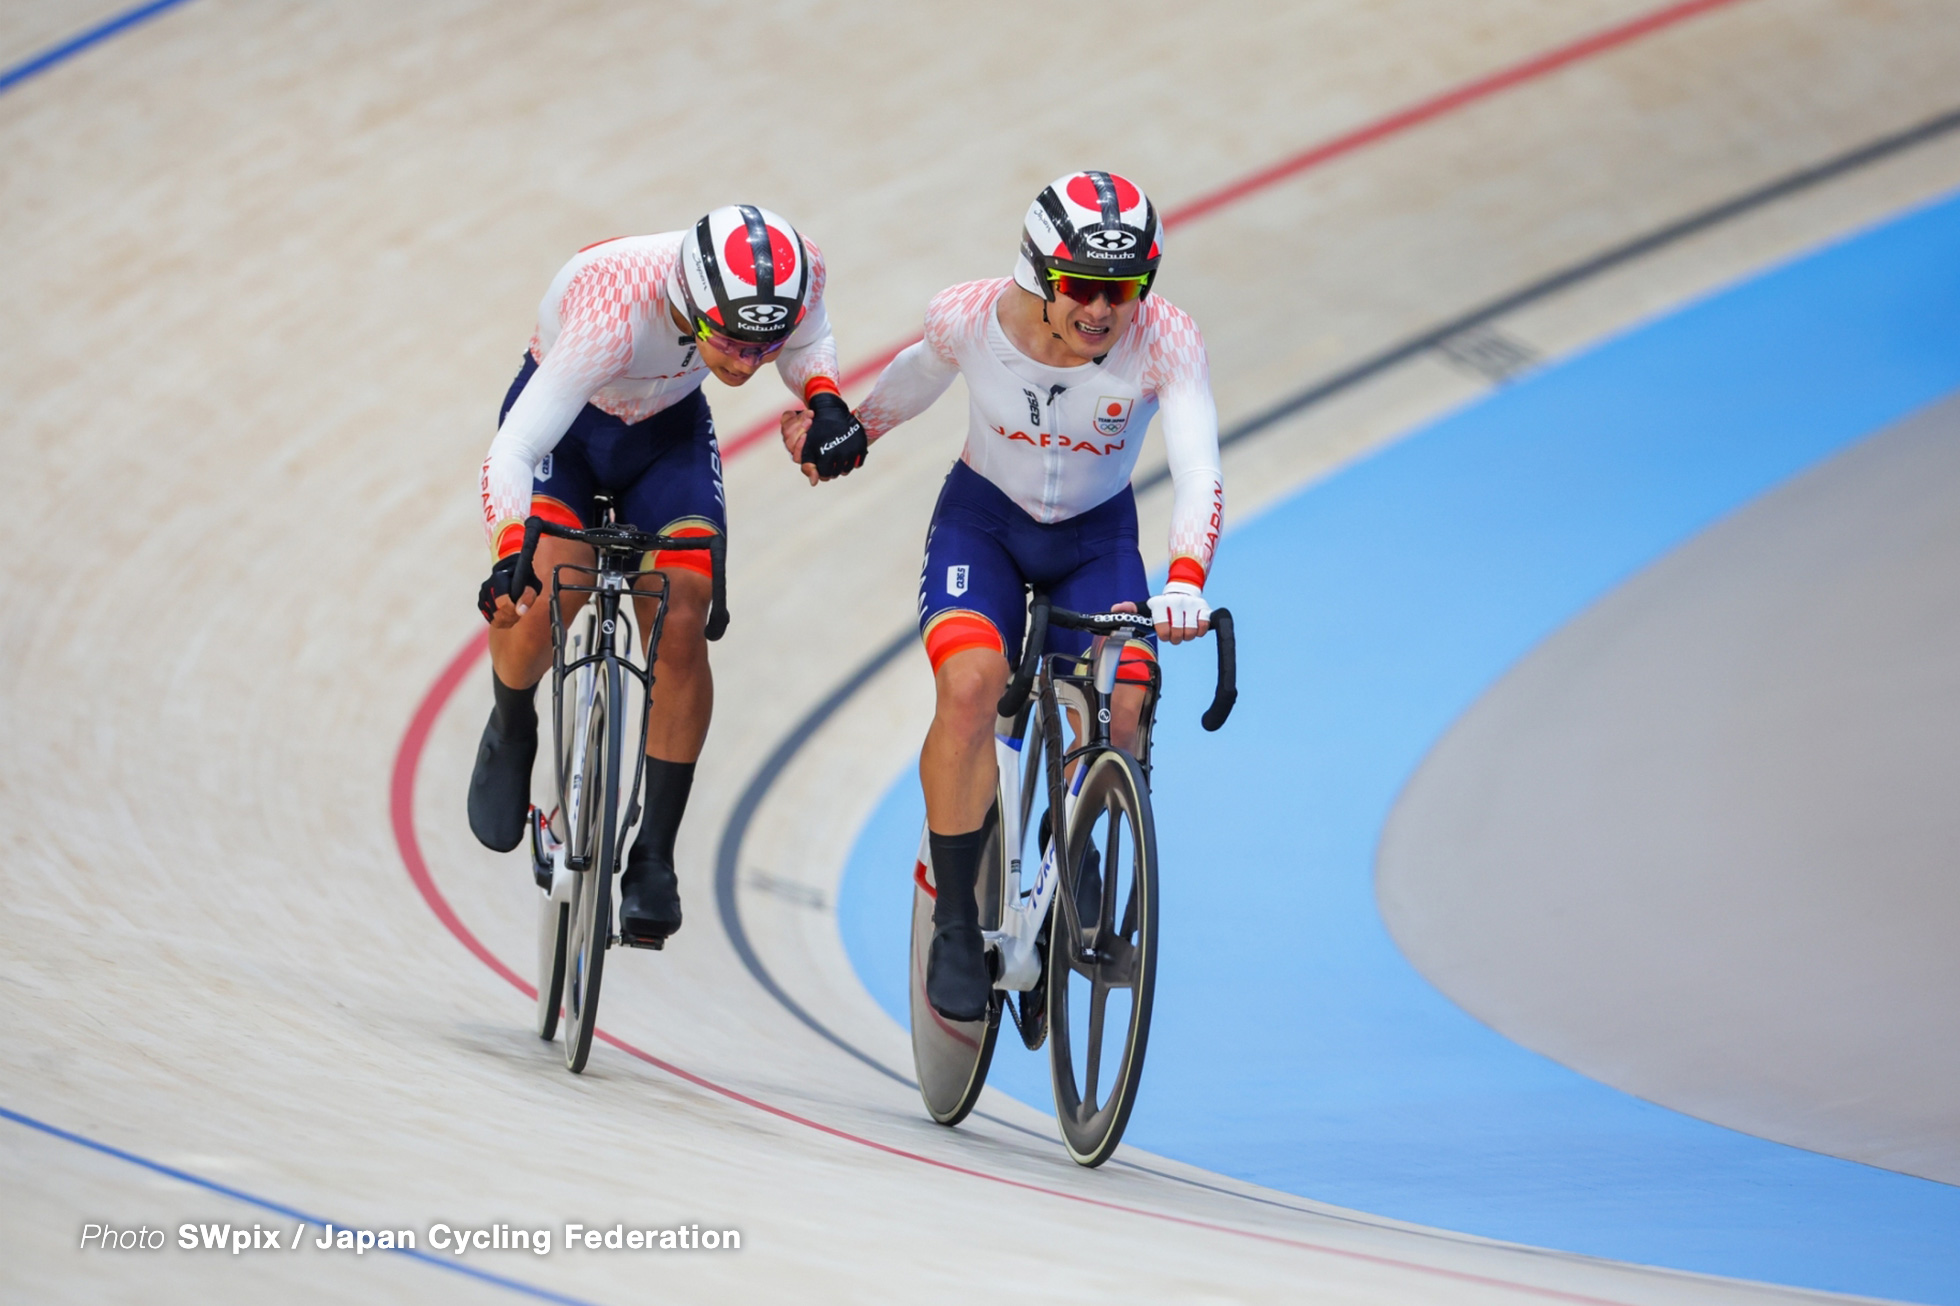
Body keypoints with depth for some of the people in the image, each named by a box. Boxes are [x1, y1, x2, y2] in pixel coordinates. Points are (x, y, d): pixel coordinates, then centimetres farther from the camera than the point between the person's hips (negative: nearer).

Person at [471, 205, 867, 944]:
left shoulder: (796, 273, -29)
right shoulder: (613, 310, -43)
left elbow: (808, 341, -3)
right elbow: (513, 451, -42)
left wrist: (823, 400, -23)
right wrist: (509, 557, -58)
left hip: (669, 432, 3)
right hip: (565, 424, -3)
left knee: (680, 626, -15)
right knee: (541, 597, -25)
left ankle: (654, 859, -3)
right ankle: (511, 729, 10)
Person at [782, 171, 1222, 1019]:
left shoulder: (1165, 342, -27)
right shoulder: (973, 319, -24)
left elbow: (1198, 471, -38)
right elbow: (918, 377, 0)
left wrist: (1185, 582, -55)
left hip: (1097, 537, 1)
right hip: (983, 519, -1)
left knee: (1118, 713, -20)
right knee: (969, 684, -28)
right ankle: (955, 925, -15)